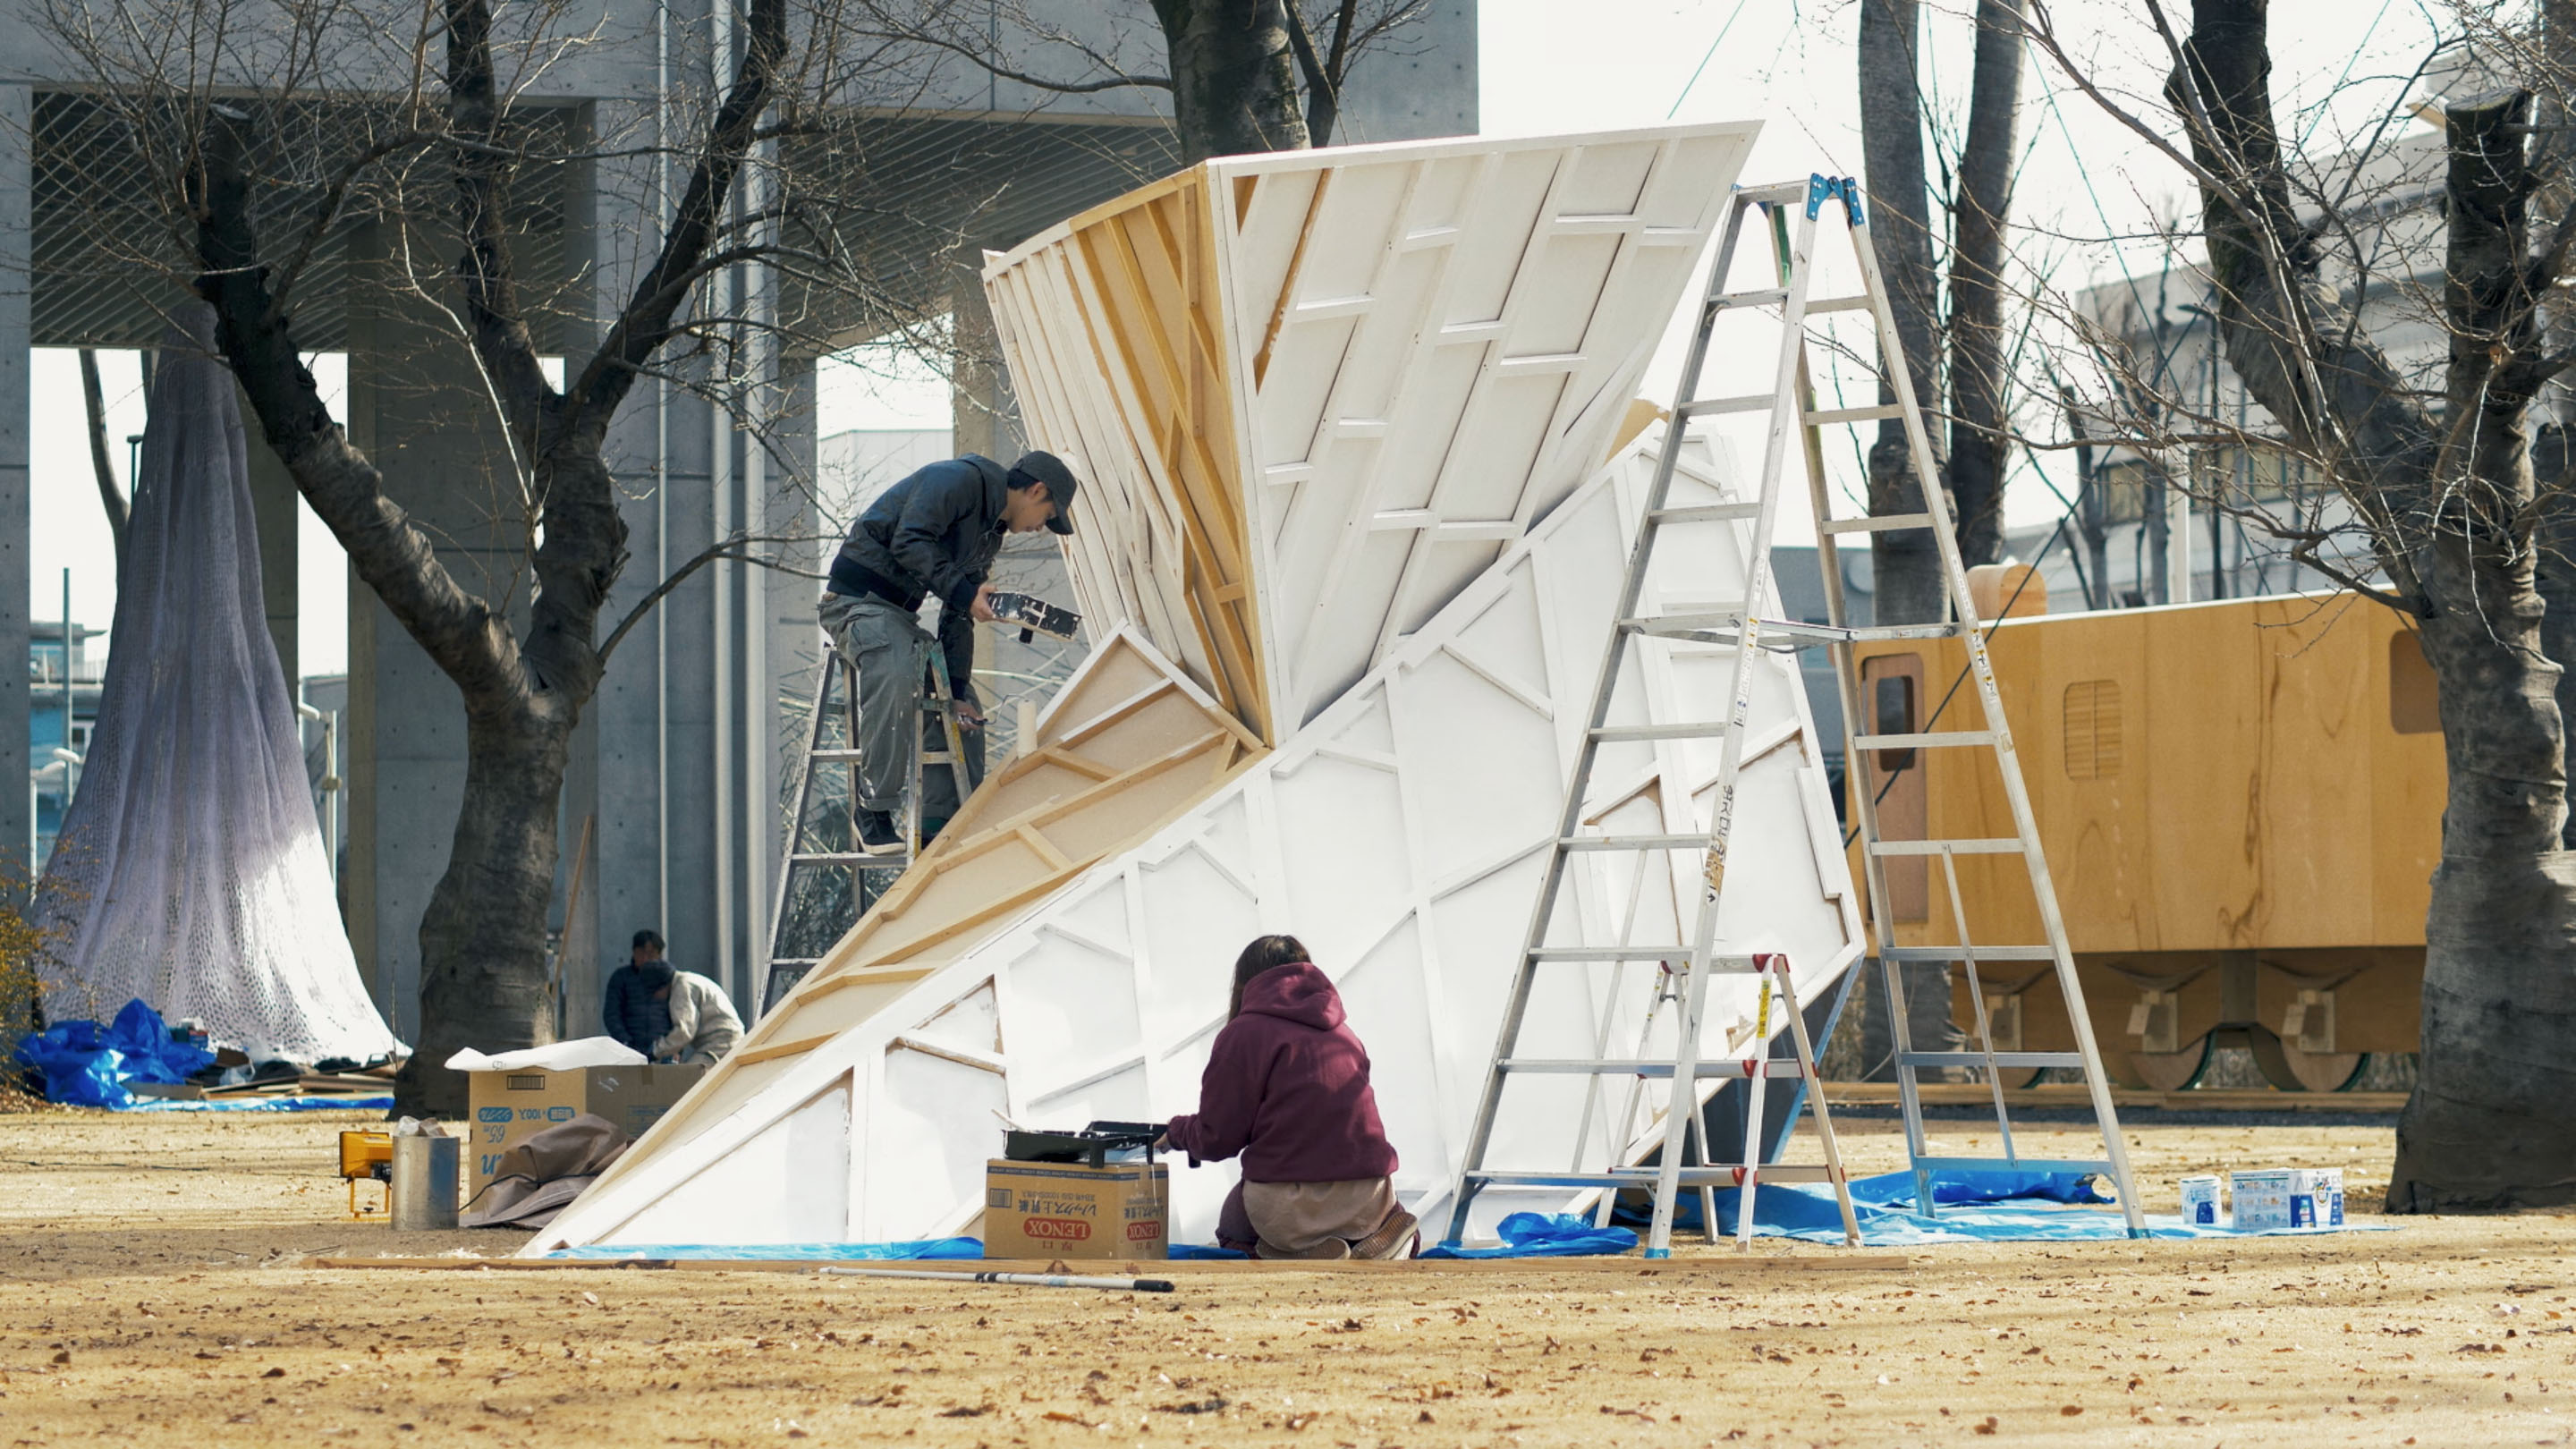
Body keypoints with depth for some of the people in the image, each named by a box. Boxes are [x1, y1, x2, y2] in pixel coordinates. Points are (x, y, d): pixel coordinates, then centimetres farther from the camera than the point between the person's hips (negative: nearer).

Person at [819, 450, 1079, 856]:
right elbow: (909, 541, -24)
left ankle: (944, 824, 15)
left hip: (898, 614, 11)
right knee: (896, 678, -35)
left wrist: (957, 691, 8)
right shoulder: (962, 479, -11)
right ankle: (874, 814, -29)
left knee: (966, 712, 11)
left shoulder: (992, 533, 18)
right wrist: (964, 592, -28)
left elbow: (958, 618, 17)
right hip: (858, 599, -11)